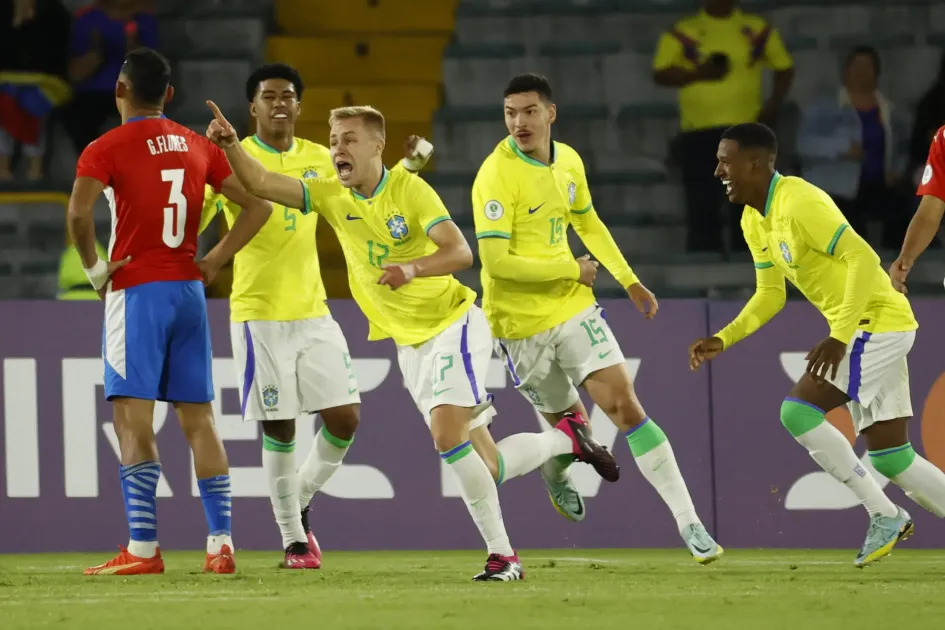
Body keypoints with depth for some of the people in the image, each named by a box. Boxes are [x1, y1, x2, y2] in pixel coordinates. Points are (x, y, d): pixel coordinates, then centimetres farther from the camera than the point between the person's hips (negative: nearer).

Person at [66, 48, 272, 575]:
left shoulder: (107, 149, -6)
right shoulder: (198, 147, 11)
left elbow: (80, 211, -22)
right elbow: (258, 206, 12)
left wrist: (94, 266, -9)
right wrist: (216, 260, 10)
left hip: (137, 291, -5)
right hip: (189, 290, 5)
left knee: (133, 419, -6)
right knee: (198, 417, 8)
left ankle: (143, 548, -13)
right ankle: (221, 544, 4)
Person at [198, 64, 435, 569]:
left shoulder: (319, 160, 9)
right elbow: (192, 222, -12)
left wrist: (406, 167, 10)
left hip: (313, 311, 5)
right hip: (259, 314, -5)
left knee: (345, 419, 0)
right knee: (279, 429, -2)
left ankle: (298, 502, 23)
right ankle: (293, 538, 11)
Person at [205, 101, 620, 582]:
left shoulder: (408, 189, -14)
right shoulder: (329, 195, -1)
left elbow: (460, 253, -22)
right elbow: (260, 184, -10)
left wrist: (413, 268, -40)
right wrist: (231, 146, -27)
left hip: (454, 324, -5)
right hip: (410, 343, 5)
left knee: (447, 434, -25)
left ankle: (502, 555, -15)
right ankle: (566, 437, 30)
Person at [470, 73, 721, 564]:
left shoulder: (568, 161, 2)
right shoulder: (496, 176, -19)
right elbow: (496, 261, -24)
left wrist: (629, 280, 18)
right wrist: (572, 270, -17)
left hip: (572, 307, 4)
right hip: (520, 322, -4)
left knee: (625, 404, -8)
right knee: (567, 422, 10)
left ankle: (689, 523, -7)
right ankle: (555, 471, 50)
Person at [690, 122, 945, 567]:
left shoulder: (799, 204, -20)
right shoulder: (754, 221, 11)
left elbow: (863, 259, -26)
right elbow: (769, 295, 19)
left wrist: (839, 336, -32)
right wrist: (722, 340, 6)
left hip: (878, 322, -10)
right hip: (863, 329, 10)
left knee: (798, 412, -16)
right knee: (889, 457, 7)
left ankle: (884, 515, -9)